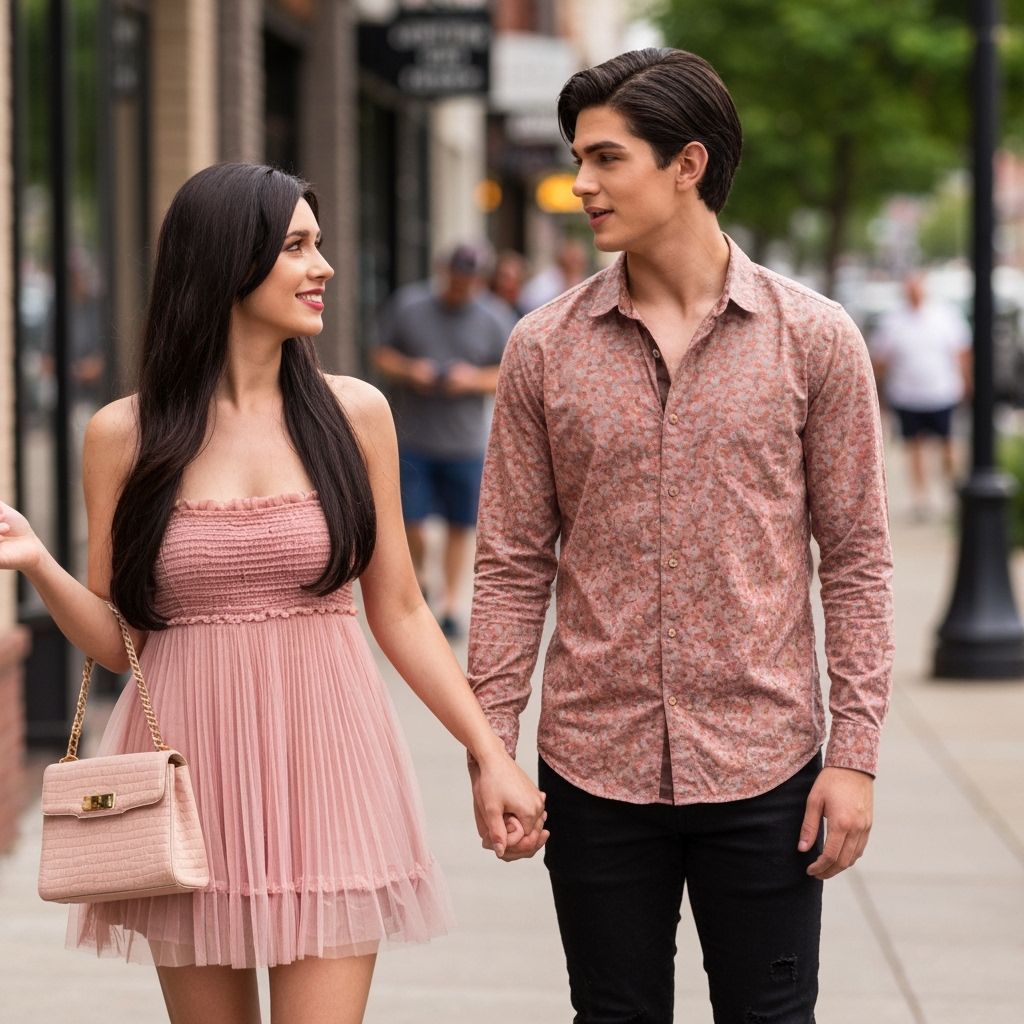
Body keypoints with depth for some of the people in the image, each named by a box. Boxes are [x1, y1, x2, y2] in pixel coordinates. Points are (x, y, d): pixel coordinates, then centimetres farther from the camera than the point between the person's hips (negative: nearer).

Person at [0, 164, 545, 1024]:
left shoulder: (353, 413, 4)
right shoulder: (124, 436, 1)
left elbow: (400, 614, 7)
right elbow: (115, 640, 6)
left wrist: (491, 755, 2)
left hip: (325, 765, 0)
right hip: (191, 773, 0)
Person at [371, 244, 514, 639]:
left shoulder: (494, 322, 3)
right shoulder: (408, 307, 3)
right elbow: (381, 354, 7)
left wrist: (475, 379, -14)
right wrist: (407, 370, -13)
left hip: (465, 441, 0)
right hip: (411, 439, 0)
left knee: (460, 525, 2)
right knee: (411, 521, -5)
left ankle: (450, 605, 15)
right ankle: (417, 580, 24)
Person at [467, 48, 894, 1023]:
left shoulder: (814, 339, -2)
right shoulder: (542, 349, 1)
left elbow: (856, 558, 0)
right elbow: (512, 565, 3)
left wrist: (855, 755, -5)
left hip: (763, 768, -1)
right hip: (595, 768, 1)